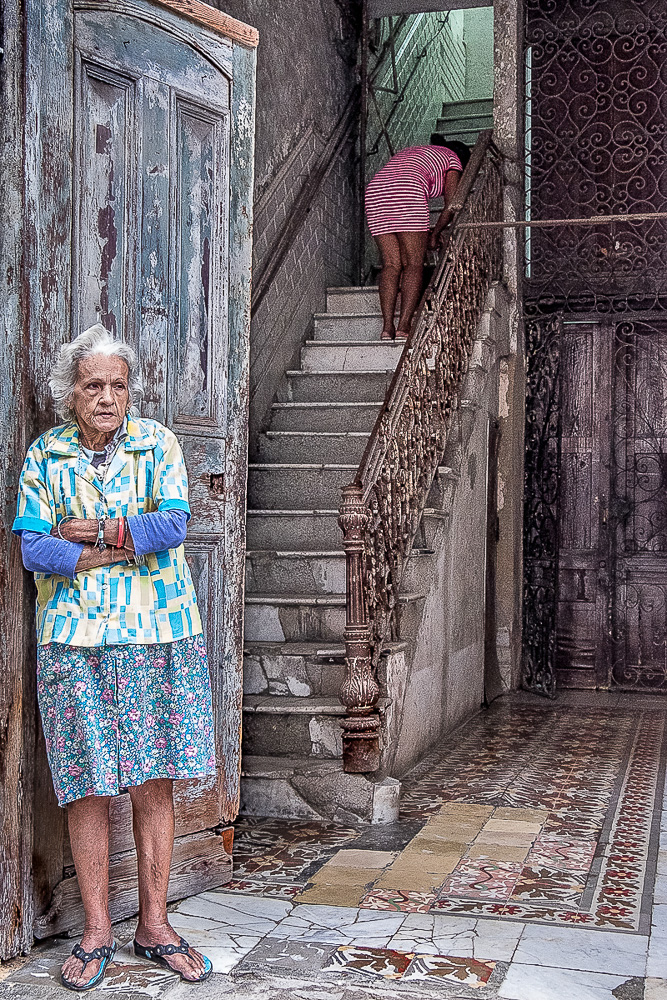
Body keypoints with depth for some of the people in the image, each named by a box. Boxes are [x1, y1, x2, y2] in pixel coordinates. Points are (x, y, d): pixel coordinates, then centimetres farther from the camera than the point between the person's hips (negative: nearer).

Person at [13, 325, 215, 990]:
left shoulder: (158, 443, 5)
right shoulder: (45, 455, 5)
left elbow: (174, 523, -9)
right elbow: (33, 549, -5)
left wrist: (96, 530, -10)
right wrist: (129, 544, -10)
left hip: (159, 636, 1)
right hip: (75, 641, 0)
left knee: (155, 783, 5)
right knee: (88, 789, 2)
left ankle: (154, 925, 18)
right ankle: (96, 933, 16)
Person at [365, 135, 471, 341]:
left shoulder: (409, 152, 40)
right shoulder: (453, 158, 22)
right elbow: (450, 205, 12)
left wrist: (425, 231, 41)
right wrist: (435, 233, 25)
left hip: (375, 192, 6)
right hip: (407, 193, -6)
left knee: (391, 264, 4)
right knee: (414, 264, -2)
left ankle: (387, 327, -8)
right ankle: (404, 326, -13)